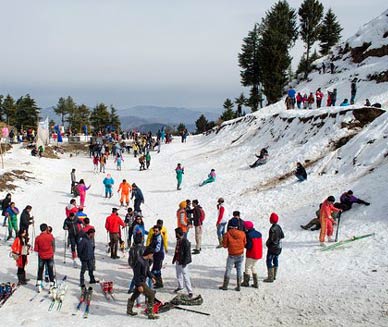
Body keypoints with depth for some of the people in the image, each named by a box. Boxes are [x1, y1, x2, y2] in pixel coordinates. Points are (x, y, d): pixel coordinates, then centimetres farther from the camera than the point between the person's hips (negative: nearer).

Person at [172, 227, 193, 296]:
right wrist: (174, 259, 21)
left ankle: (190, 291, -3)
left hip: (183, 262, -9)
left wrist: (184, 262, -22)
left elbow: (187, 253, -22)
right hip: (178, 261, 9)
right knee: (178, 275, 23)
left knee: (185, 276, -8)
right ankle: (180, 286, 43)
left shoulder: (185, 241, -23)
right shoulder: (178, 240, 5)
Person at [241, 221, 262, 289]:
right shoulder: (259, 234, 3)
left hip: (251, 254, -7)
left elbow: (249, 246, -22)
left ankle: (246, 282, 23)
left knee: (247, 267, 11)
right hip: (258, 254, 7)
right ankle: (255, 283, 20)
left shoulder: (249, 235, -19)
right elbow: (260, 244, 10)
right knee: (253, 267, 21)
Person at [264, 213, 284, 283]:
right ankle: (274, 276, 28)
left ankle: (270, 277, -4)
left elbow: (271, 239, -22)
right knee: (275, 260, 17)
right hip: (279, 247, 9)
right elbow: (282, 236, 10)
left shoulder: (273, 229, -23)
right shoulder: (279, 227, 2)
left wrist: (267, 243, -5)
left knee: (269, 261, -3)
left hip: (273, 247, -9)